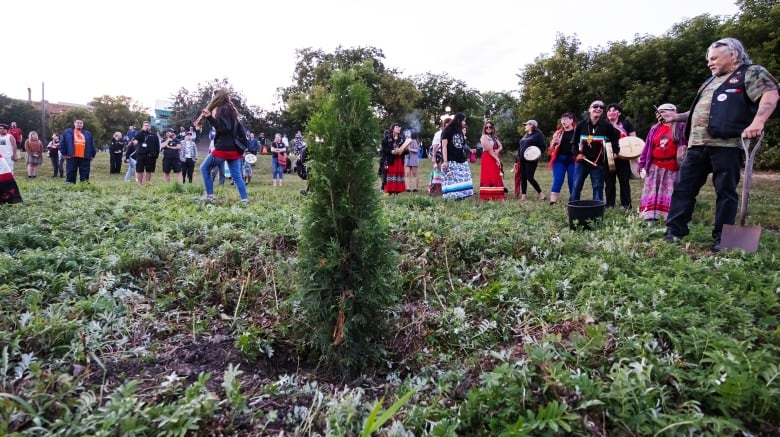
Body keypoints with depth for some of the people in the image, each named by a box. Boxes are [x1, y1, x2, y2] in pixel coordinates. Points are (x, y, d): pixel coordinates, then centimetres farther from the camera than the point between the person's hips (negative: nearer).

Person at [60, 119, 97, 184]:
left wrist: (92, 155, 8)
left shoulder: (88, 134, 17)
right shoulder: (67, 132, 9)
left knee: (85, 175, 3)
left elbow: (92, 145, 15)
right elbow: (62, 143, 5)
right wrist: (64, 154, -1)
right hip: (72, 157, -2)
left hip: (85, 158, 2)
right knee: (70, 174, 1)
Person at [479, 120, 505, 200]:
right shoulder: (484, 137, -6)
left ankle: (495, 195, 6)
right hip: (487, 159, -8)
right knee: (488, 177, -11)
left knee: (496, 177, 4)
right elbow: (489, 149, -13)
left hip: (495, 159, 8)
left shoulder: (494, 137, 18)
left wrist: (497, 151, -11)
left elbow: (501, 147, 12)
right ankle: (487, 195, -12)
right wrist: (497, 159, -14)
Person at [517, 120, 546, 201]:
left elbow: (542, 147, -9)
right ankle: (523, 196, 9)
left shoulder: (538, 135, -3)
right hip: (523, 160, 8)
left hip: (531, 160, -8)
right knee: (523, 177, 5)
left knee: (530, 177, -10)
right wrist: (519, 156, 15)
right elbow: (520, 147, 24)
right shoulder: (525, 135, 20)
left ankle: (540, 193, 5)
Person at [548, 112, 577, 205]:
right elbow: (551, 149, 16)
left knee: (572, 182, 3)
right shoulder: (558, 132, 13)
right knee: (557, 181, -3)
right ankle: (552, 202, -5)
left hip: (573, 160, -2)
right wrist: (553, 142, -4)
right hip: (559, 159, 2)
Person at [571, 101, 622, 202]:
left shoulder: (607, 125, -4)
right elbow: (574, 141, 9)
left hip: (598, 163, -1)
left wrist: (614, 152, -3)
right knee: (576, 187, 4)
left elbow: (614, 139, 8)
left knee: (598, 188, 4)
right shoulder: (581, 125, 0)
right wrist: (577, 153, -2)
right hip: (581, 161, 1)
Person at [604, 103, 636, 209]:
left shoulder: (626, 124, 7)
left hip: (623, 158, -1)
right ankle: (609, 206, 11)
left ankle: (626, 206, 5)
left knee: (624, 182, 0)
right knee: (609, 183, 5)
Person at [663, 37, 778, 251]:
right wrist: (676, 117, 23)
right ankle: (674, 231, 5)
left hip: (726, 144, -7)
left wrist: (757, 121, -28)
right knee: (683, 187, 2)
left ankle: (722, 238, 3)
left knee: (725, 191, -2)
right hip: (698, 144, 8)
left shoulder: (751, 73, 5)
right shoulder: (712, 82, 29)